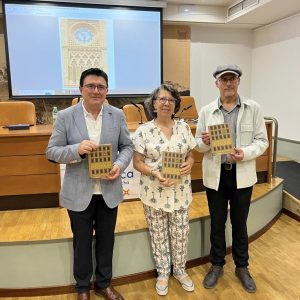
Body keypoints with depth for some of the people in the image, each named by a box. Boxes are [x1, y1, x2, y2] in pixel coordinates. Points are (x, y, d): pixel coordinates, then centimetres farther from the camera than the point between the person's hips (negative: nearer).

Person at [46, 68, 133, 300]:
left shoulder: (117, 115, -1)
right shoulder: (65, 116, -8)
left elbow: (127, 146, 4)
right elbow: (52, 151, -6)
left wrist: (120, 164, -17)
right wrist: (77, 149, -25)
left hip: (109, 191, 2)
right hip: (79, 193, -2)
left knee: (106, 240, 18)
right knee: (82, 242, 16)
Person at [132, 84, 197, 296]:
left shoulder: (184, 127, 2)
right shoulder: (144, 131, -7)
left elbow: (190, 155, 9)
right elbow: (137, 162, -6)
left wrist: (189, 164, -13)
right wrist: (154, 173, -22)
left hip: (180, 191, 3)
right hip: (154, 192, -2)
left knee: (181, 233, 13)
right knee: (158, 235, 12)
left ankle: (180, 270, 36)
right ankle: (163, 273, 34)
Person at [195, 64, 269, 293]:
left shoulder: (253, 108, -1)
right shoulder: (206, 111, 1)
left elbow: (262, 141, -2)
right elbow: (199, 144, 3)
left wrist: (246, 153, -20)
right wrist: (204, 142, -20)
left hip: (242, 175, 0)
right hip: (215, 175, 1)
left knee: (240, 223, 14)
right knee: (217, 223, 13)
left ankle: (242, 267, 35)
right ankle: (217, 265, 33)